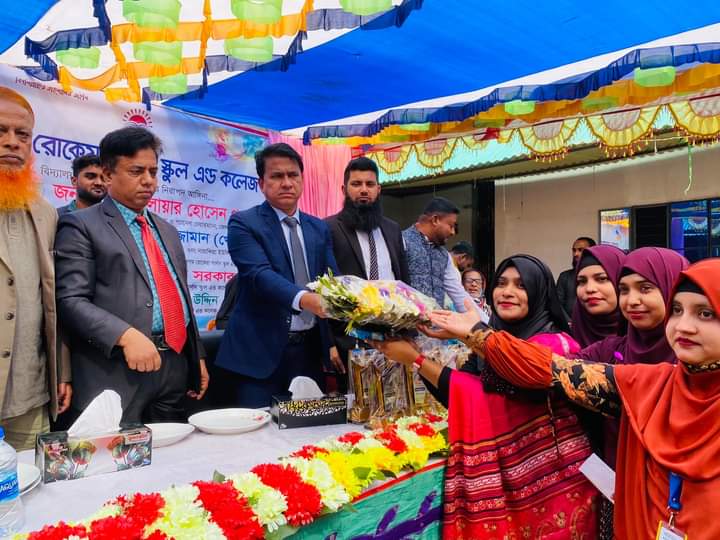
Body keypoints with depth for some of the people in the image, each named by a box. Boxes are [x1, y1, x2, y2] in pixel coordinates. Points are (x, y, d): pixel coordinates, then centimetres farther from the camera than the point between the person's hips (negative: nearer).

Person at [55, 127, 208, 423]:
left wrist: (197, 356, 17)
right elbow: (71, 300, -12)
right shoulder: (81, 225, -2)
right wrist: (126, 335, -25)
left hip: (176, 365, 7)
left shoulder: (167, 230, 20)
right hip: (117, 372, -6)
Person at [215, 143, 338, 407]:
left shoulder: (319, 228, 12)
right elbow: (260, 275, -20)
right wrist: (304, 299, -38)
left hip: (310, 348, 5)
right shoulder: (243, 223, -5)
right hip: (262, 350, -5)